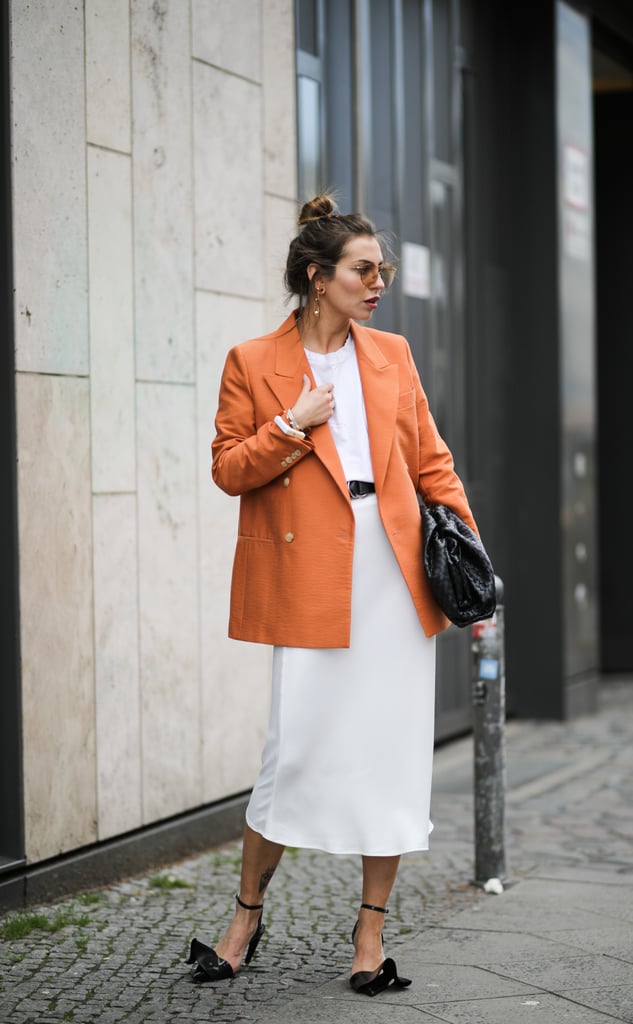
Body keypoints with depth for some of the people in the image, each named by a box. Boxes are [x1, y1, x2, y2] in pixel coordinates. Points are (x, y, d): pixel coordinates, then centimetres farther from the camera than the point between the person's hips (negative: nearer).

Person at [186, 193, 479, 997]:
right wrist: (293, 427, -11)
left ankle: (371, 929, 16)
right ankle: (247, 917, 17)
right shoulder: (253, 363, 3)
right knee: (296, 745, -4)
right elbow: (228, 468, 1)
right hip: (311, 576, -3)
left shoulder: (392, 355, 12)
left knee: (393, 748, 4)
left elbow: (432, 464, 13)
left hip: (397, 568, 4)